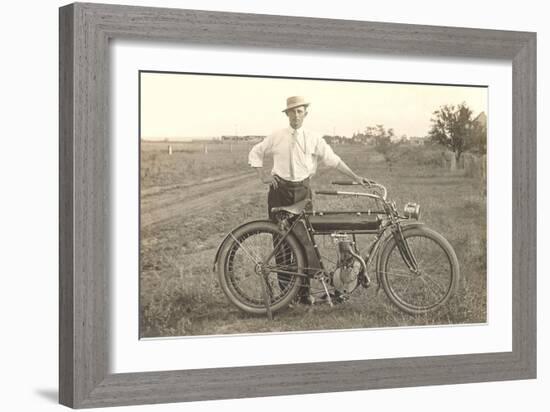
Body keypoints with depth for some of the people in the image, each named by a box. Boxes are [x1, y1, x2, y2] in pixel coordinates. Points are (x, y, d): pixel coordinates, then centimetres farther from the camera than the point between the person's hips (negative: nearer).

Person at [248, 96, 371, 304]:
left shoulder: (314, 138, 3)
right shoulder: (277, 137, 2)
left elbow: (332, 159, 6)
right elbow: (255, 153, 13)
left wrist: (355, 177, 2)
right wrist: (263, 175, 0)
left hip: (302, 190, 0)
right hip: (280, 190, 0)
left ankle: (304, 290, 6)